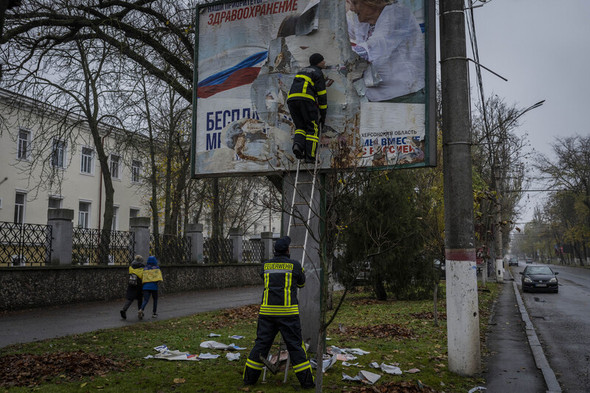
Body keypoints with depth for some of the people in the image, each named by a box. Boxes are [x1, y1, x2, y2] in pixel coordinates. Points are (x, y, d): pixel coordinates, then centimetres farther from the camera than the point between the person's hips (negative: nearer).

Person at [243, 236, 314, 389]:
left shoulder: (266, 266, 8)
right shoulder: (295, 265, -1)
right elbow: (301, 283, 16)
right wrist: (301, 271, 38)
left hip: (267, 311, 3)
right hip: (288, 312, -3)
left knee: (261, 344, 13)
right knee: (295, 345, 4)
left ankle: (249, 377, 19)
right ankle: (306, 381, 8)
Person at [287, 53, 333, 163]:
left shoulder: (303, 71, 32)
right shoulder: (318, 73, 8)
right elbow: (321, 95, 3)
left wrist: (325, 85, 48)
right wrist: (323, 114, 8)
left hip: (291, 99, 6)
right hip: (306, 99, -6)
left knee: (300, 126, 15)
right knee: (313, 128, 3)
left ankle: (298, 145, -14)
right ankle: (310, 156, -7)